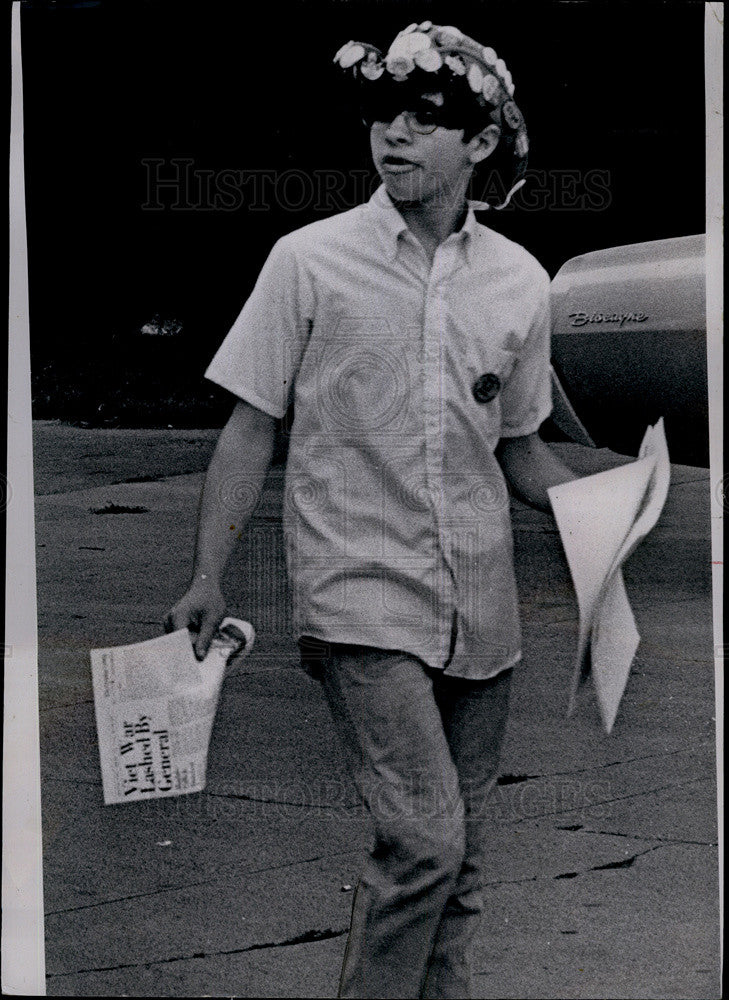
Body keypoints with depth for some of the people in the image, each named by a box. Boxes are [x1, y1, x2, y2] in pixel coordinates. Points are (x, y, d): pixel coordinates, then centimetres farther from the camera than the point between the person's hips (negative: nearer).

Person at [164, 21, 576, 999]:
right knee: (423, 837, -16)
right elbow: (251, 426, 0)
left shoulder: (520, 281, 6)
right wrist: (208, 577, -6)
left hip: (480, 607, 4)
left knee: (460, 854, 11)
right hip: (364, 597, -4)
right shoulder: (310, 260, -3)